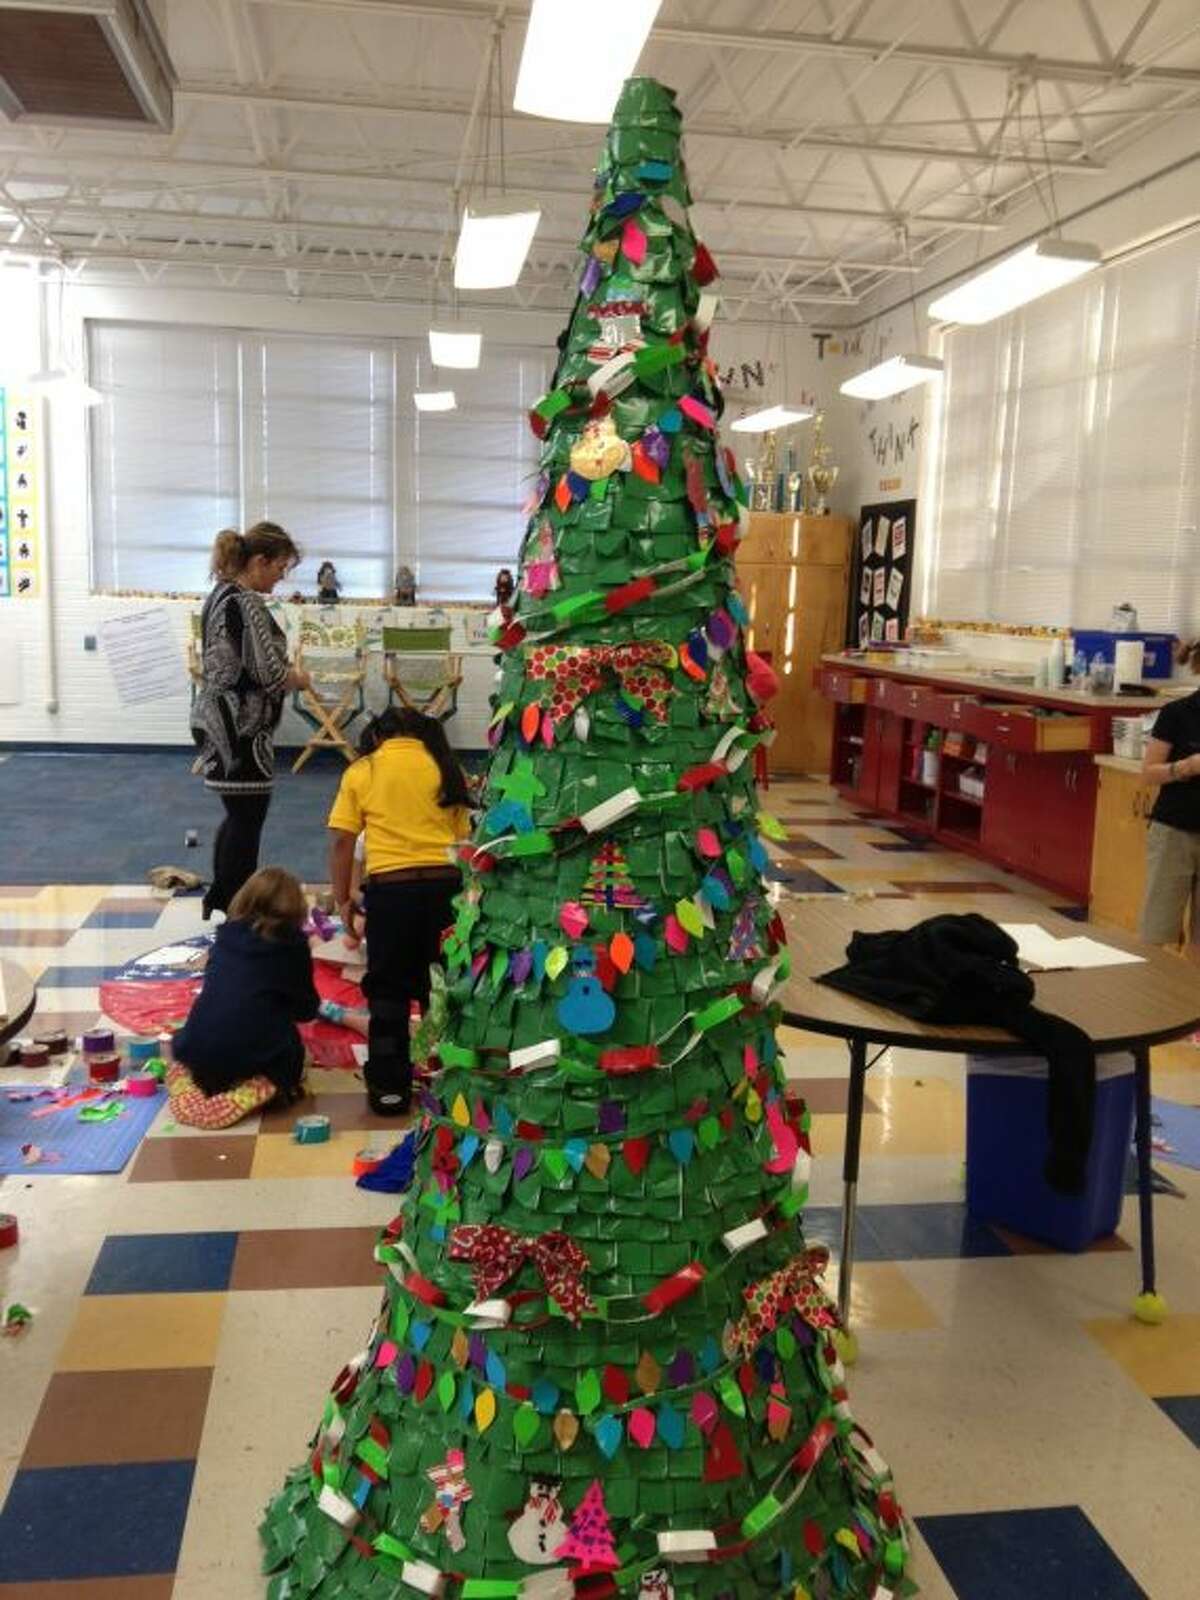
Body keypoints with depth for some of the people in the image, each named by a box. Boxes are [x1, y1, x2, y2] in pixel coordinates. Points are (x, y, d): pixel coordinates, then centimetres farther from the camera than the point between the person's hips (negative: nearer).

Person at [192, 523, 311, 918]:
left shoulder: (219, 595, 12)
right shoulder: (247, 604, -18)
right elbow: (267, 673, -20)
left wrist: (284, 673, 12)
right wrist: (299, 678, -1)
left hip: (216, 722, 10)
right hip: (242, 730, -10)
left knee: (237, 815, 19)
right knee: (247, 820, -1)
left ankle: (220, 900, 30)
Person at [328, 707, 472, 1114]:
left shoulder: (362, 771, 7)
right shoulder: (446, 767, 12)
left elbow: (342, 841, 1)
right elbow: (464, 835, 11)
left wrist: (343, 899, 10)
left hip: (391, 887, -2)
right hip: (446, 883, 2)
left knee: (388, 991, 12)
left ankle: (390, 1087, 18)